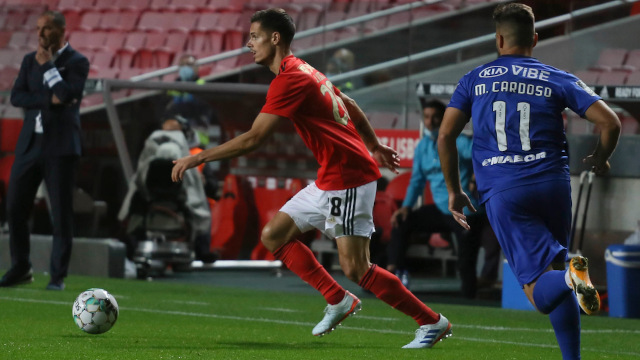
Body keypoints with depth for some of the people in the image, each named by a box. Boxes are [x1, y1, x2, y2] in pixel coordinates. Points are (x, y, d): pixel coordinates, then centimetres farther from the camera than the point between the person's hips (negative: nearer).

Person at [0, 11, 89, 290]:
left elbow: (69, 95, -17)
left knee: (61, 213, -3)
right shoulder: (30, 60, 13)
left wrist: (48, 66, -12)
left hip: (60, 146, -5)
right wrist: (49, 100, -11)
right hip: (30, 144, 5)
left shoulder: (77, 62, -2)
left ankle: (58, 276, 4)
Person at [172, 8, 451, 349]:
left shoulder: (289, 80, -18)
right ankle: (338, 301, 13)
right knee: (273, 235, 10)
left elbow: (253, 139, -22)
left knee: (355, 269, -11)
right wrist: (375, 148, 33)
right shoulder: (302, 71, 13)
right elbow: (350, 106, 24)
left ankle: (432, 322, 1)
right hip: (329, 181, 10)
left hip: (348, 178, -10)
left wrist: (198, 157, -17)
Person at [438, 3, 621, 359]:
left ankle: (572, 274, -40)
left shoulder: (475, 80, 12)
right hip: (553, 183, 1)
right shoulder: (558, 80, 10)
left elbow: (445, 137, 6)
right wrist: (601, 159, 22)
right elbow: (610, 122, 1)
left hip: (502, 191, -1)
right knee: (555, 269, 19)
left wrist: (454, 190, 18)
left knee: (541, 292, -5)